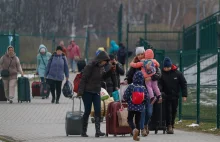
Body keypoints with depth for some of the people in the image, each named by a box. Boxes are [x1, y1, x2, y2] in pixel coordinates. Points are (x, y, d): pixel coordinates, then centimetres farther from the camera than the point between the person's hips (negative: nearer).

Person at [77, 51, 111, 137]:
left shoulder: (101, 67, 5)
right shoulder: (90, 67, -16)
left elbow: (103, 76, 16)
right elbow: (83, 79, -16)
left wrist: (110, 71, 1)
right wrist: (80, 91, -19)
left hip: (96, 92, 6)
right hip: (87, 92, -6)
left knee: (98, 111, -5)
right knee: (87, 111, -1)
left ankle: (98, 131, -9)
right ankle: (84, 131, 10)